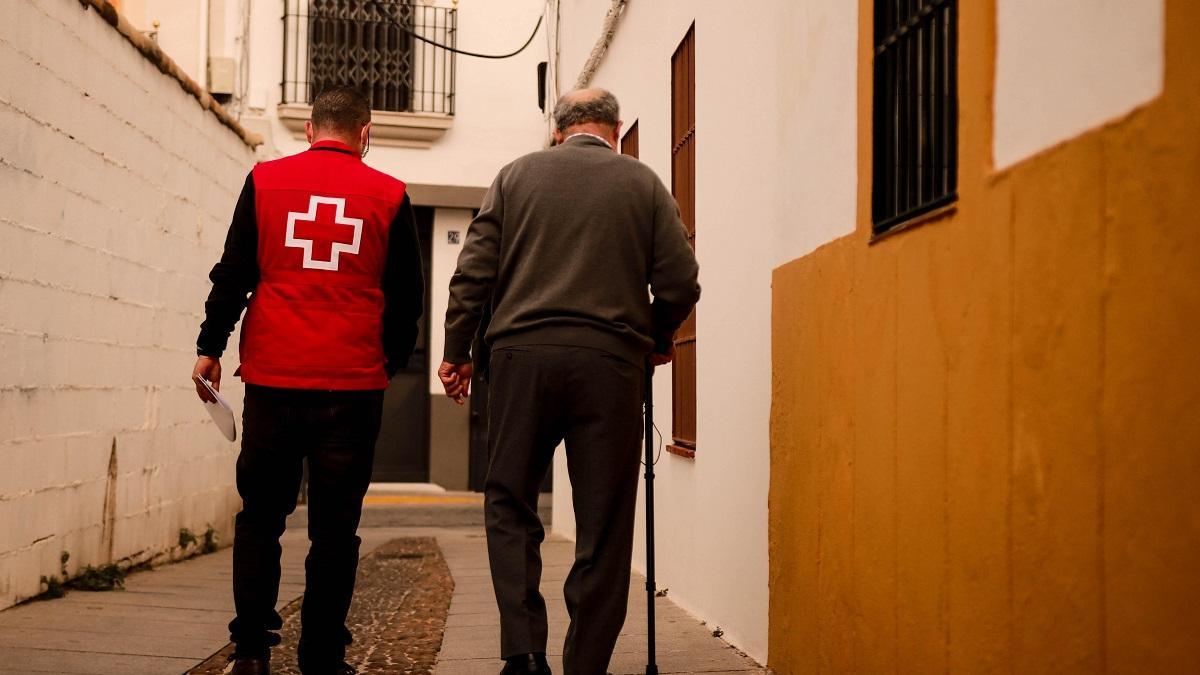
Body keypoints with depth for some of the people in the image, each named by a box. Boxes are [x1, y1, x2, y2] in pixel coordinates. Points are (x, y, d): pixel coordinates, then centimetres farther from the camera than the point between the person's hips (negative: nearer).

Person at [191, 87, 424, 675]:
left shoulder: (265, 180, 5)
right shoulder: (389, 196, 5)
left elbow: (233, 274, 5)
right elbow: (407, 296, 9)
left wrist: (210, 348, 14)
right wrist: (388, 364, 22)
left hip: (273, 378, 1)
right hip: (354, 384, -1)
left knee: (260, 515, 13)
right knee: (334, 527, 6)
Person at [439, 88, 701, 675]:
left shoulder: (517, 175, 10)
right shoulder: (643, 183, 8)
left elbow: (472, 274, 4)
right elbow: (680, 283, 4)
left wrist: (457, 352, 12)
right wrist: (657, 339, 21)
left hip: (523, 355, 1)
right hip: (610, 362, 0)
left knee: (508, 505, 11)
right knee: (603, 525, 6)